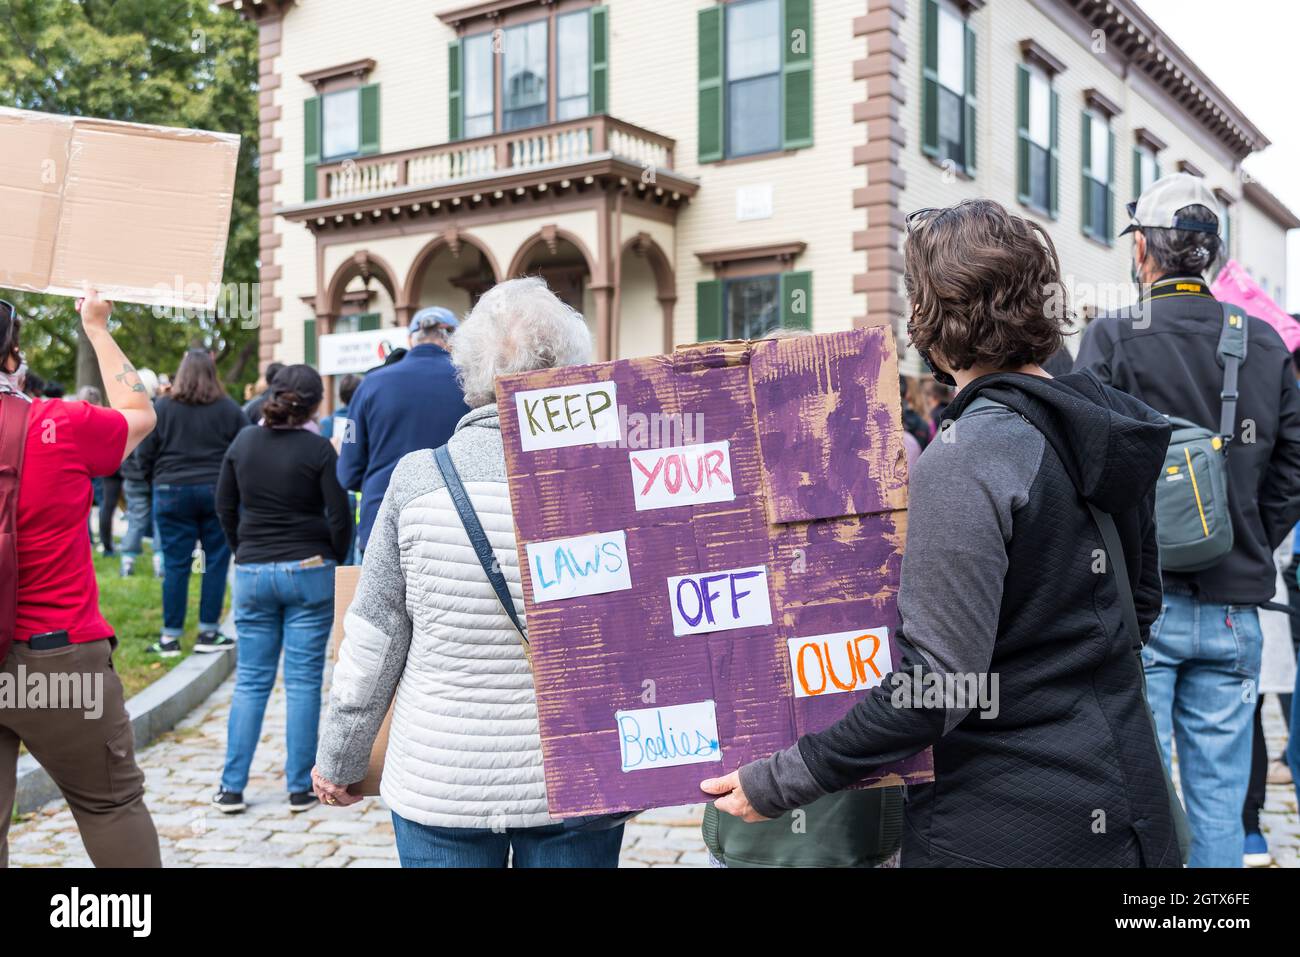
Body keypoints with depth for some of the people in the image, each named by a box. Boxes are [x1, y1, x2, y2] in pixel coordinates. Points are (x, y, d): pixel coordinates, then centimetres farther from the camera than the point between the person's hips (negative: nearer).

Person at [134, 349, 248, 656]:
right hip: (217, 492, 0)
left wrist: (157, 481, 20)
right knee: (216, 562, 6)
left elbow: (145, 455, 3)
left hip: (172, 492, 1)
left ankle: (170, 637, 9)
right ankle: (208, 633, 8)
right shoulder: (229, 409, -1)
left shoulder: (161, 408, 0)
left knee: (175, 564, 4)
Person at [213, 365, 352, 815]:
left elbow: (224, 505, 10)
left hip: (252, 573, 4)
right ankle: (300, 788, 8)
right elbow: (339, 515, -10)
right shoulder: (318, 449, -10)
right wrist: (335, 560, 6)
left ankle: (232, 786, 11)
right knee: (303, 681, 3)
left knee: (250, 679, 11)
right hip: (309, 572, -3)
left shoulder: (243, 442, 3)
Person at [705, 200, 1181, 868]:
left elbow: (938, 684, -26)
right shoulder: (1106, 430, 2)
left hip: (1009, 831, -8)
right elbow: (1143, 601, 14)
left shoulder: (964, 464, -23)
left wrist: (780, 783, -22)